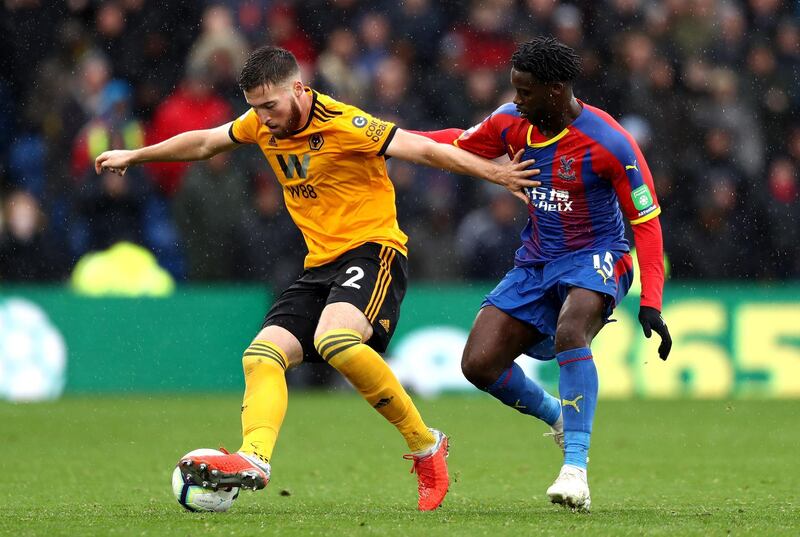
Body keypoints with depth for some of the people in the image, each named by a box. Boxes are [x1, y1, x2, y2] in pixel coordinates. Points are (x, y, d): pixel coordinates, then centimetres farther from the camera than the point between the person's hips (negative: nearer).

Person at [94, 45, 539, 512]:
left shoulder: (344, 125, -15)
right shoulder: (262, 124, 8)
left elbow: (424, 151, -16)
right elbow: (203, 143, 25)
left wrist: (494, 174, -23)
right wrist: (133, 157, 35)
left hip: (372, 250, -8)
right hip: (320, 265, 8)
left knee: (334, 339, -34)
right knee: (262, 355, -12)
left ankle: (426, 445, -20)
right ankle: (254, 458, -32)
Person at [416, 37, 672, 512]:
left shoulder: (610, 143, -19)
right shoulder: (512, 123, -3)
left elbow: (646, 221, -15)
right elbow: (459, 144, 16)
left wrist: (651, 304, -22)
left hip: (595, 258, -6)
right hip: (536, 262, 6)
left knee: (569, 331, -37)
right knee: (479, 364, -7)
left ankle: (575, 471, -37)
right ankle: (557, 416, 23)